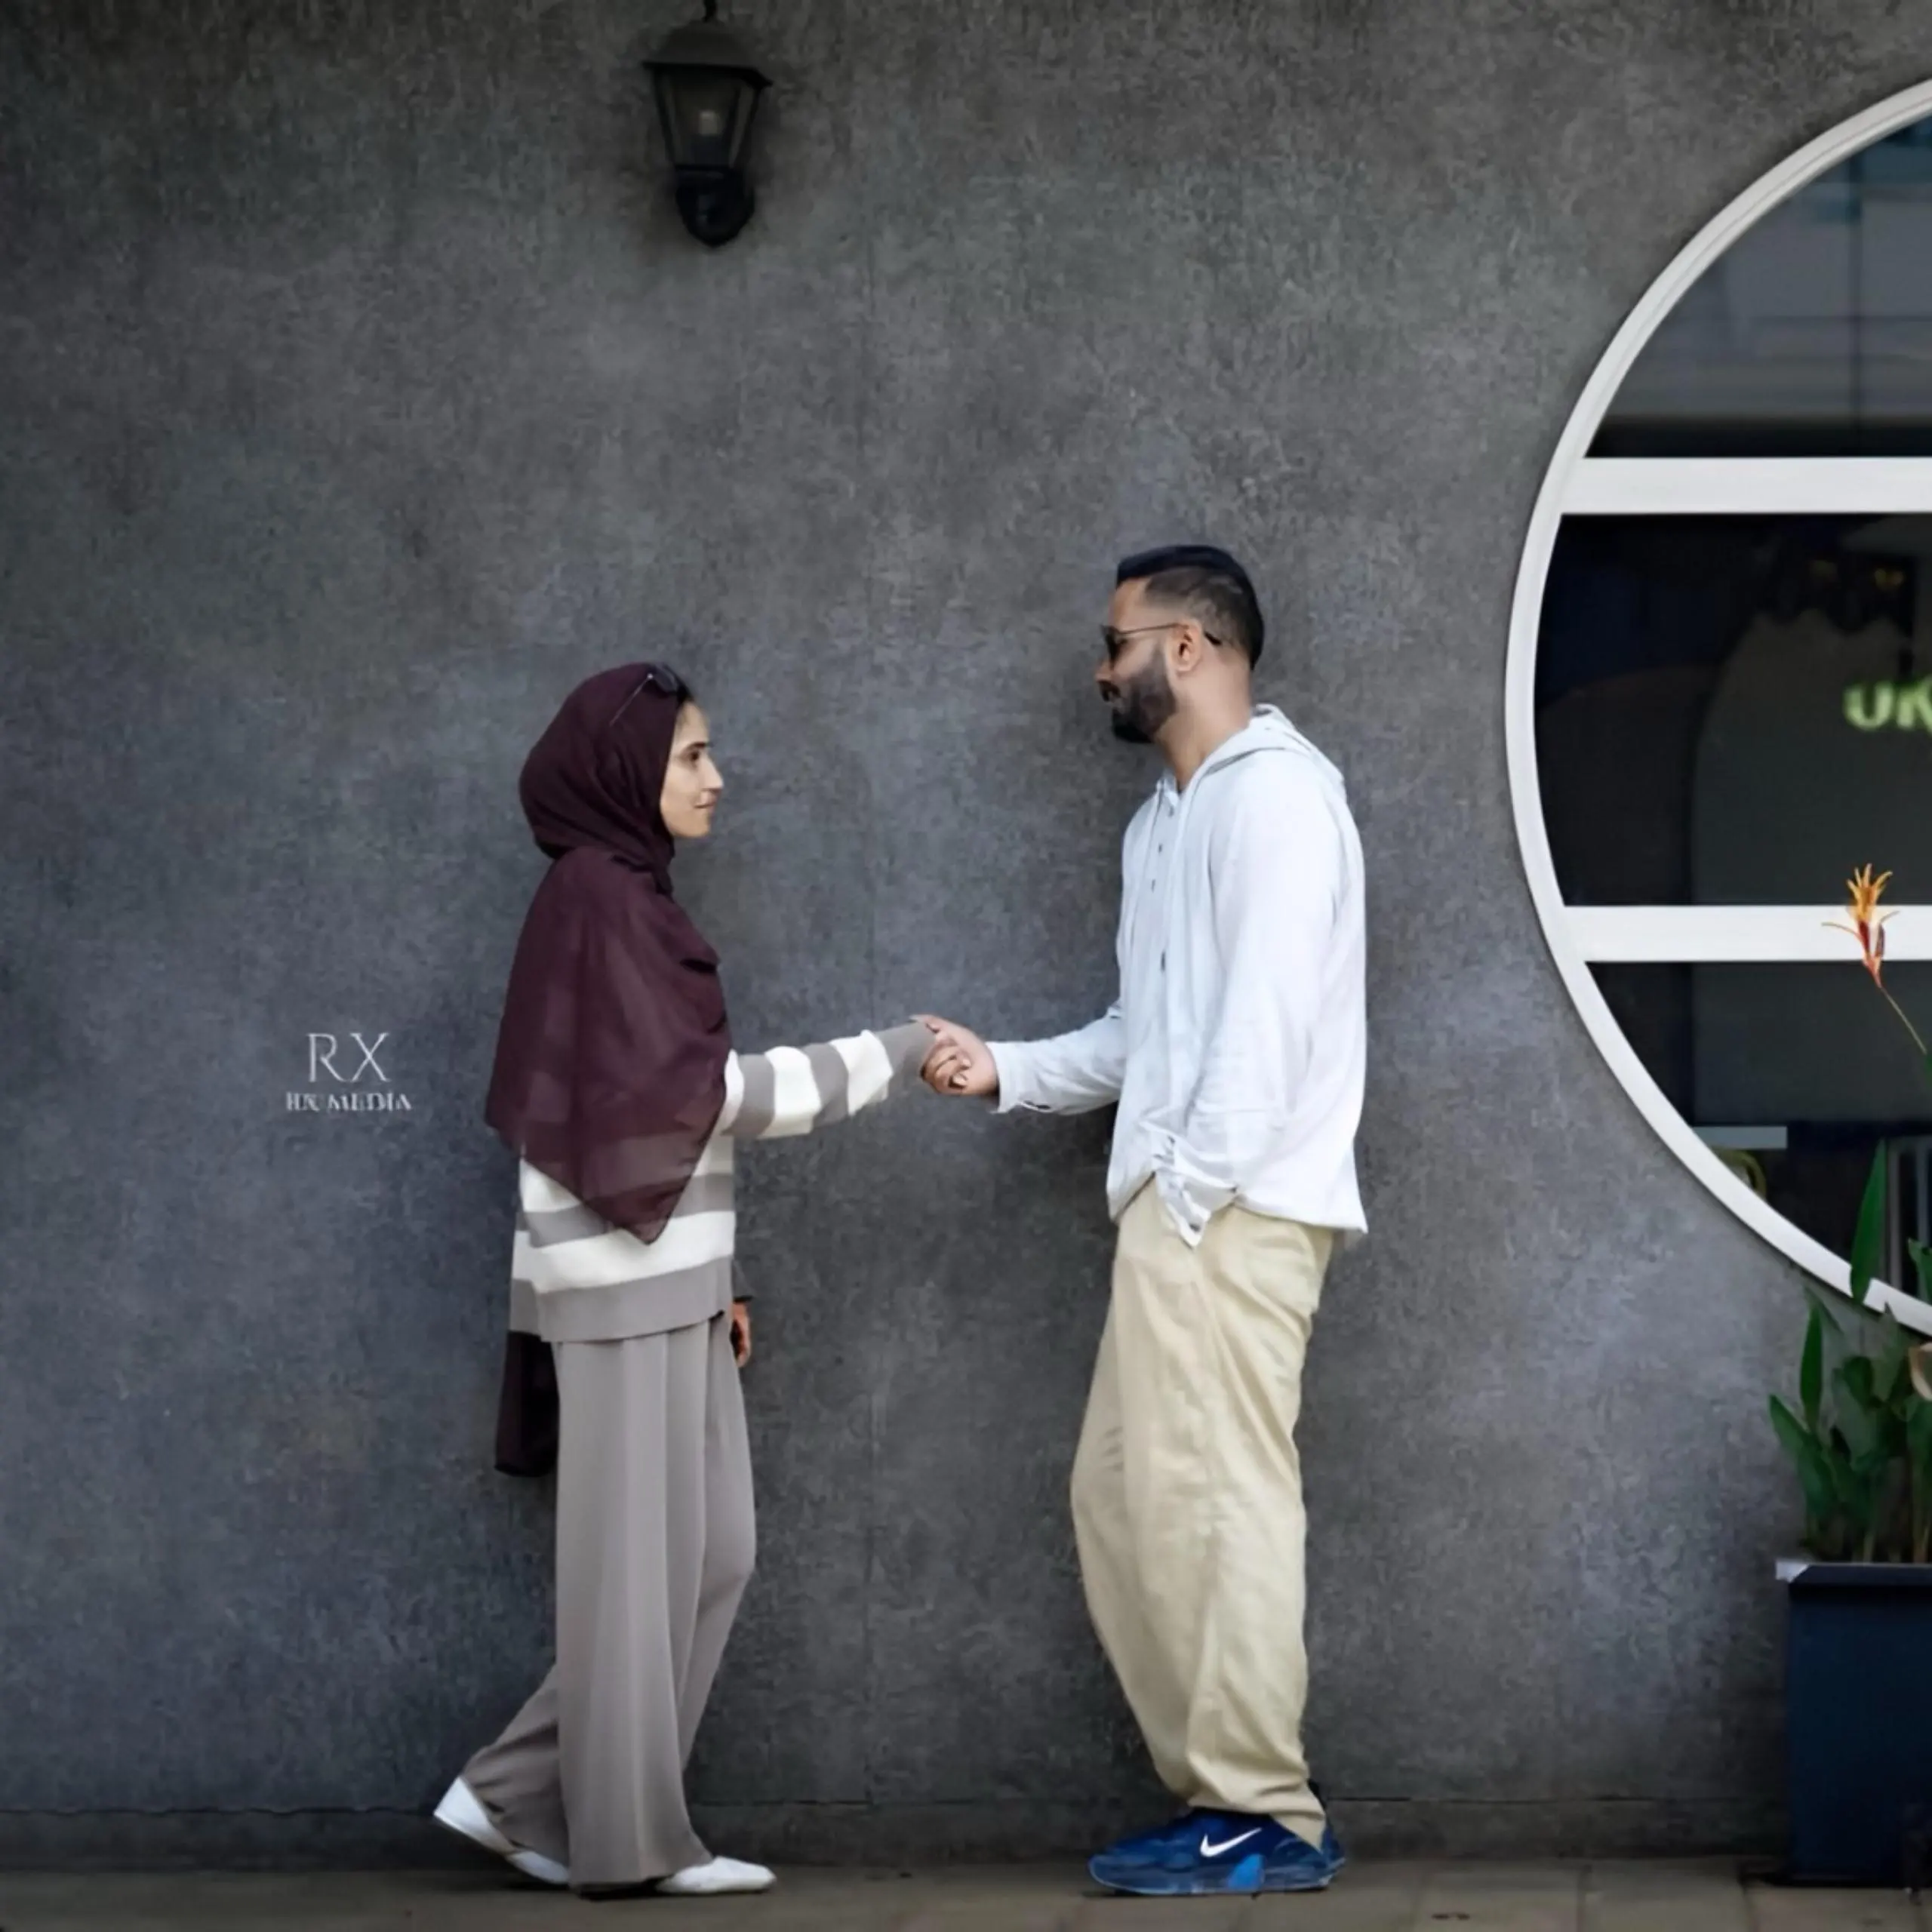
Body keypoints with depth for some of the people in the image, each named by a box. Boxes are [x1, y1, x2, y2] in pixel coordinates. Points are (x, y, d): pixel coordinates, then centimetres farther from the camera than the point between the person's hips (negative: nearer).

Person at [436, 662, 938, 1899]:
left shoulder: (631, 896, 17)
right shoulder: (596, 895, -11)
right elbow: (685, 1088, -17)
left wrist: (716, 1274, 16)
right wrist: (881, 1061, -12)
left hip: (667, 1269, 9)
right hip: (626, 1275, -9)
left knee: (709, 1553, 8)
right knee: (640, 1554, -3)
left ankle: (526, 1794, 12)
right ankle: (627, 1836, 4)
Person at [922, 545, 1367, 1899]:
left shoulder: (1274, 789, -9)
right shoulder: (1165, 819, 22)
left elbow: (1269, 1016, -17)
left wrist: (1191, 1190, -19)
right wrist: (1004, 1070, 14)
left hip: (1234, 1208, -10)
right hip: (1177, 1205, 10)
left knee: (1215, 1496, -9)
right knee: (1121, 1494, 10)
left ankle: (1263, 1819, -6)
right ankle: (1223, 1787, 14)